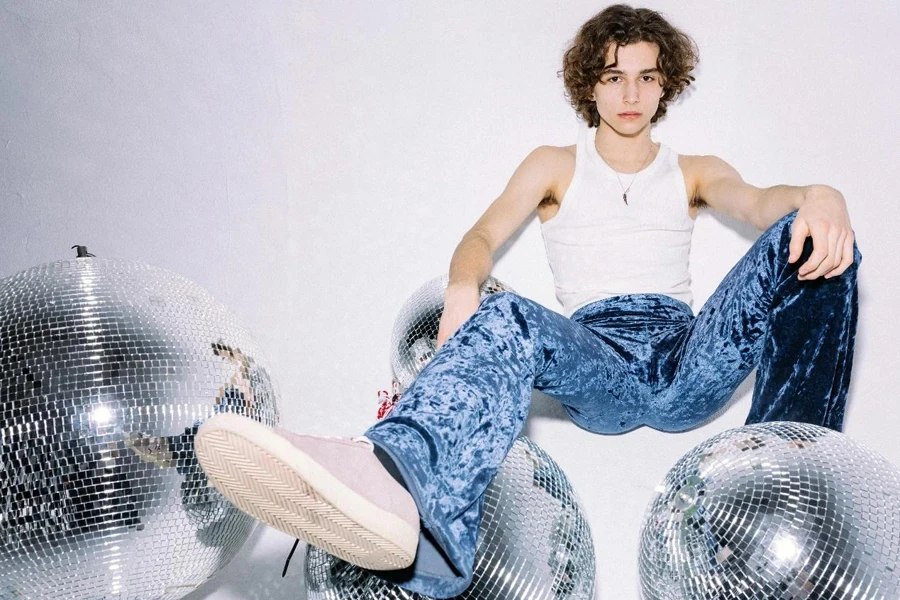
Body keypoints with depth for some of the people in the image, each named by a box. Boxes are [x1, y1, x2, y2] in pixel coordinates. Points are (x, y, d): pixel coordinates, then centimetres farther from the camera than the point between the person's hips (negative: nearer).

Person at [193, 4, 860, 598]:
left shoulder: (695, 172, 24)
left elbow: (757, 201, 1)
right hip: (599, 359, -1)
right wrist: (463, 288, -23)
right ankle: (398, 488, -71)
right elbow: (485, 235, 4)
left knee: (812, 236, -21)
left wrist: (820, 196, -26)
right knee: (507, 320, -37)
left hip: (686, 359, 2)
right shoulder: (555, 166, 21)